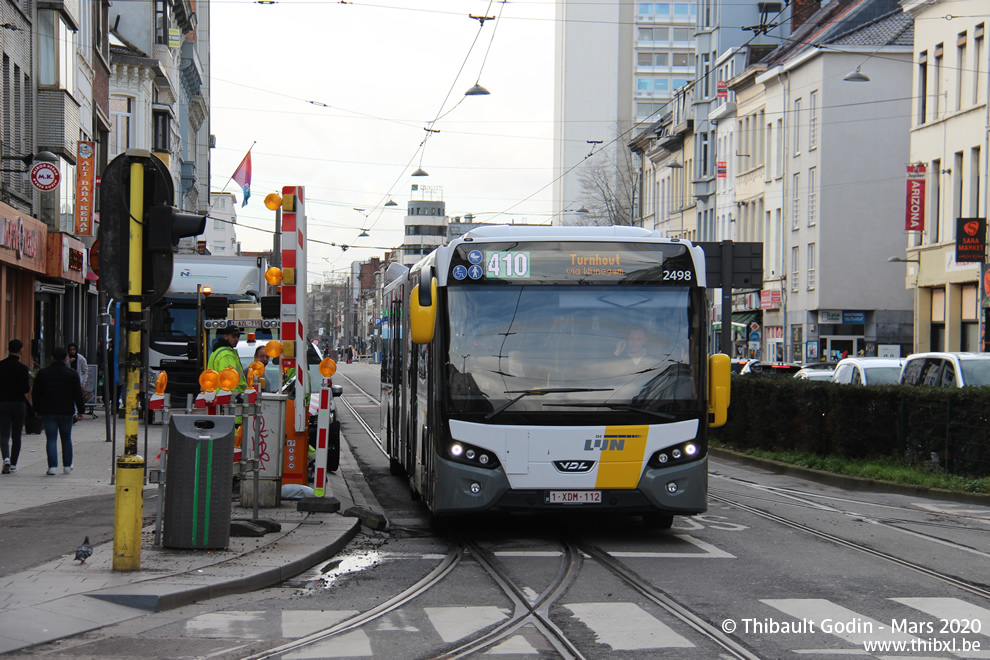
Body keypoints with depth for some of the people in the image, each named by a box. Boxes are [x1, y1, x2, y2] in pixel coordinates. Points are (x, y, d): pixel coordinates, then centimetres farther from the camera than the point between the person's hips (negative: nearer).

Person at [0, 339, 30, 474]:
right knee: (16, 436, 10)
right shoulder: (22, 368, -10)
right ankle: (13, 464, 12)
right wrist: (29, 387, 7)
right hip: (18, 404, -1)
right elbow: (25, 389, -14)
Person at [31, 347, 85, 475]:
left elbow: (35, 393, 6)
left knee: (51, 439, -1)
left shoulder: (42, 373, 3)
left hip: (47, 412, 0)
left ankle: (52, 466, -11)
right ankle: (67, 466, 18)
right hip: (66, 412, 0)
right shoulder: (72, 374, 0)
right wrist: (80, 410, 6)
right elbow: (78, 394, -1)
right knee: (66, 438, 13)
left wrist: (37, 409, 14)